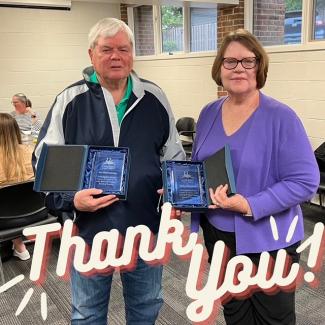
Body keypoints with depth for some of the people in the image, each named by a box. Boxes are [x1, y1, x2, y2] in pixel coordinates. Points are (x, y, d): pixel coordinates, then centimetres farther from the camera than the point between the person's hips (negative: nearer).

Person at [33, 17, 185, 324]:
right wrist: (70, 199, -19)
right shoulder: (70, 100, -6)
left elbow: (174, 156, 11)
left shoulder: (154, 98, 2)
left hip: (145, 227, 2)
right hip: (89, 228, -1)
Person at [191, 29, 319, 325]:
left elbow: (305, 181, -19)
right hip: (218, 234, 5)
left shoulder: (281, 117, -16)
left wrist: (250, 206, -27)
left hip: (266, 240, -4)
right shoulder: (209, 114, 1)